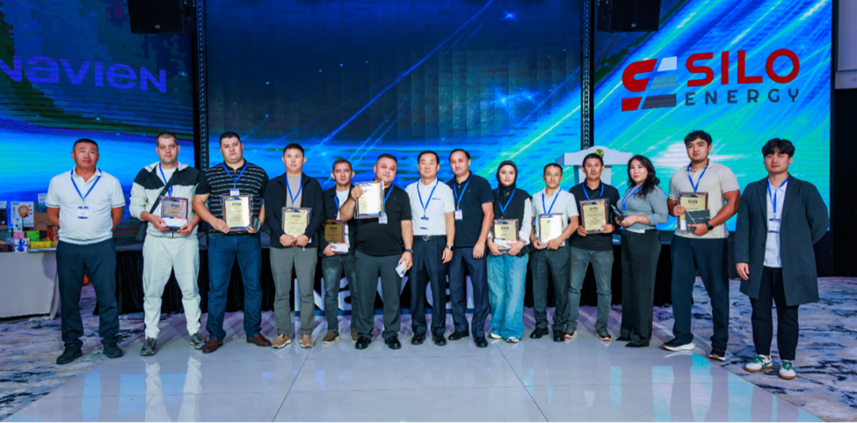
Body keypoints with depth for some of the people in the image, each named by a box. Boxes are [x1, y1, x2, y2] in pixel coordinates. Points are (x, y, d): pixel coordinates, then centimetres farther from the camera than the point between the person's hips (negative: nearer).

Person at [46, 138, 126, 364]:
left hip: (101, 246, -1)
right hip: (68, 247, 2)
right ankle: (72, 344, 17)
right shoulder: (58, 182, 7)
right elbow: (52, 214, 12)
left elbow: (117, 214, 9)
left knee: (107, 295, -2)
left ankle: (110, 341, 9)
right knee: (68, 297, 6)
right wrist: (72, 229, 5)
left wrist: (102, 232, 3)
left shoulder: (111, 182, 4)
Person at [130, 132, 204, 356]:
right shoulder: (145, 175, 10)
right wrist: (151, 217, -10)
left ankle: (194, 331, 15)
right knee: (152, 289, 2)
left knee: (190, 287, 2)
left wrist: (193, 222, -9)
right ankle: (151, 335, 13)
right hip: (156, 239, 1)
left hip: (186, 238, 0)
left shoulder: (192, 175, 9)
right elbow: (135, 206, 10)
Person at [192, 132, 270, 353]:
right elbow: (197, 202, 8)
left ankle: (253, 332, 16)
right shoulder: (210, 174, 9)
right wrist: (214, 220, -8)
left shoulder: (259, 173, 8)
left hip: (249, 238, 0)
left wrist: (259, 221, -6)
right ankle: (215, 335, 13)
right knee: (216, 287, 1)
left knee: (253, 285, 3)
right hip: (219, 238, 0)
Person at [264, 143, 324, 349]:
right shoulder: (274, 185, 12)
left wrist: (306, 235, -11)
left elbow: (319, 214, 4)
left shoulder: (313, 184, 11)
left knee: (306, 291, 0)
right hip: (280, 244, 1)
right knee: (281, 291, 3)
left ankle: (306, 333, 9)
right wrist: (281, 235, -11)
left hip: (306, 244, -1)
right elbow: (269, 214, 5)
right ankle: (283, 333, 13)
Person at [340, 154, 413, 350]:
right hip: (365, 254, 0)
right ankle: (364, 333, 19)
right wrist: (352, 199, -16)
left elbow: (406, 225, 7)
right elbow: (344, 216, 1)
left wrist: (408, 250, -1)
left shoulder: (400, 195, 10)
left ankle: (391, 333, 17)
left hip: (393, 254, 0)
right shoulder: (360, 190, 8)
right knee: (364, 296, 5)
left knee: (392, 297, 4)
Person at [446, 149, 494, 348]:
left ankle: (479, 331, 6)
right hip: (453, 246, 4)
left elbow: (488, 213, -2)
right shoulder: (447, 187, 13)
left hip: (474, 246, -4)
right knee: (455, 289, 7)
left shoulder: (480, 183, 2)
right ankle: (460, 327, 19)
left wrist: (481, 242, -10)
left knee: (480, 287, -3)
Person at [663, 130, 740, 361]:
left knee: (718, 291, 0)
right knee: (679, 288, 5)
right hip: (682, 239, 4)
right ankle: (683, 338, 17)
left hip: (712, 239, -4)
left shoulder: (722, 172, 1)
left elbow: (734, 203, -7)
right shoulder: (678, 176, 15)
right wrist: (674, 209, -4)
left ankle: (720, 344, 10)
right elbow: (670, 202, 21)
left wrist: (708, 225, -16)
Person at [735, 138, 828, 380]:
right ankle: (763, 357, 24)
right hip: (759, 265, 2)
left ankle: (787, 362, 21)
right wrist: (741, 258, -3)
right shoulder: (752, 191, 6)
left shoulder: (805, 190, 1)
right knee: (760, 313, 9)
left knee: (788, 315, 7)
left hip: (790, 267, -2)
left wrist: (799, 246, 7)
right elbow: (743, 227, 3)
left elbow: (820, 223, 5)